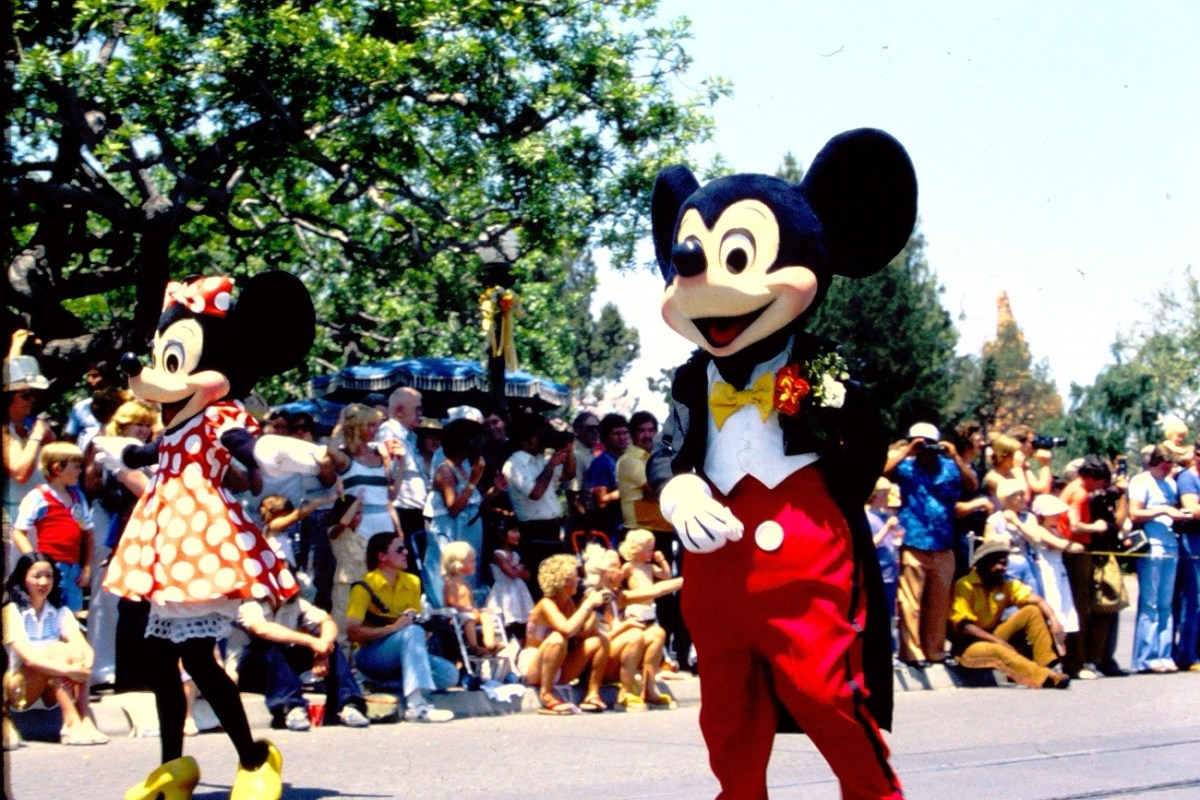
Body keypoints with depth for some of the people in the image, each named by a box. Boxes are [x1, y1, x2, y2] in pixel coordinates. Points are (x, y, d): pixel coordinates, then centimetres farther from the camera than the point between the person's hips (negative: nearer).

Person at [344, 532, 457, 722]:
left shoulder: (412, 582, 8)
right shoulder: (364, 587, -10)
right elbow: (352, 632, -20)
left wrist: (414, 620, -8)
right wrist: (393, 628, -25)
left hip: (405, 656, 7)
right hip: (370, 656, -6)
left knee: (449, 674, -17)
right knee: (413, 632, -36)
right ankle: (416, 706, -49)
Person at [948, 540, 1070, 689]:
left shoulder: (1007, 585, 3)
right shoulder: (965, 586, -16)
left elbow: (1037, 601, -8)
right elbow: (964, 627, -24)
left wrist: (1054, 621, -27)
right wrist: (999, 642, -29)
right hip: (969, 646, -7)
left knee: (1032, 611, -7)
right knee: (998, 650, -39)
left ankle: (1047, 664, -21)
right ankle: (1047, 677, -54)